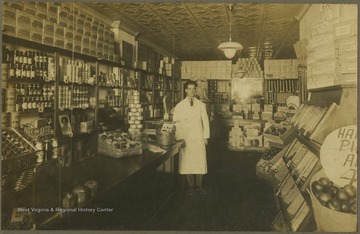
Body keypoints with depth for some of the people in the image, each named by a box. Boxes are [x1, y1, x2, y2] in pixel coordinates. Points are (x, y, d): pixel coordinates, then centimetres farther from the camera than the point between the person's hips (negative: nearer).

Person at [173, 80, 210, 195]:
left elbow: (205, 121, 9)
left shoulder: (201, 105, 9)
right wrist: (178, 138, -4)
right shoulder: (179, 106, 4)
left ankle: (198, 186, 15)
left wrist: (206, 137, 3)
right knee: (187, 162, 1)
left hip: (199, 138, 1)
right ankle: (191, 186, 15)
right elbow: (176, 122, 3)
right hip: (185, 139, -1)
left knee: (200, 162, 1)